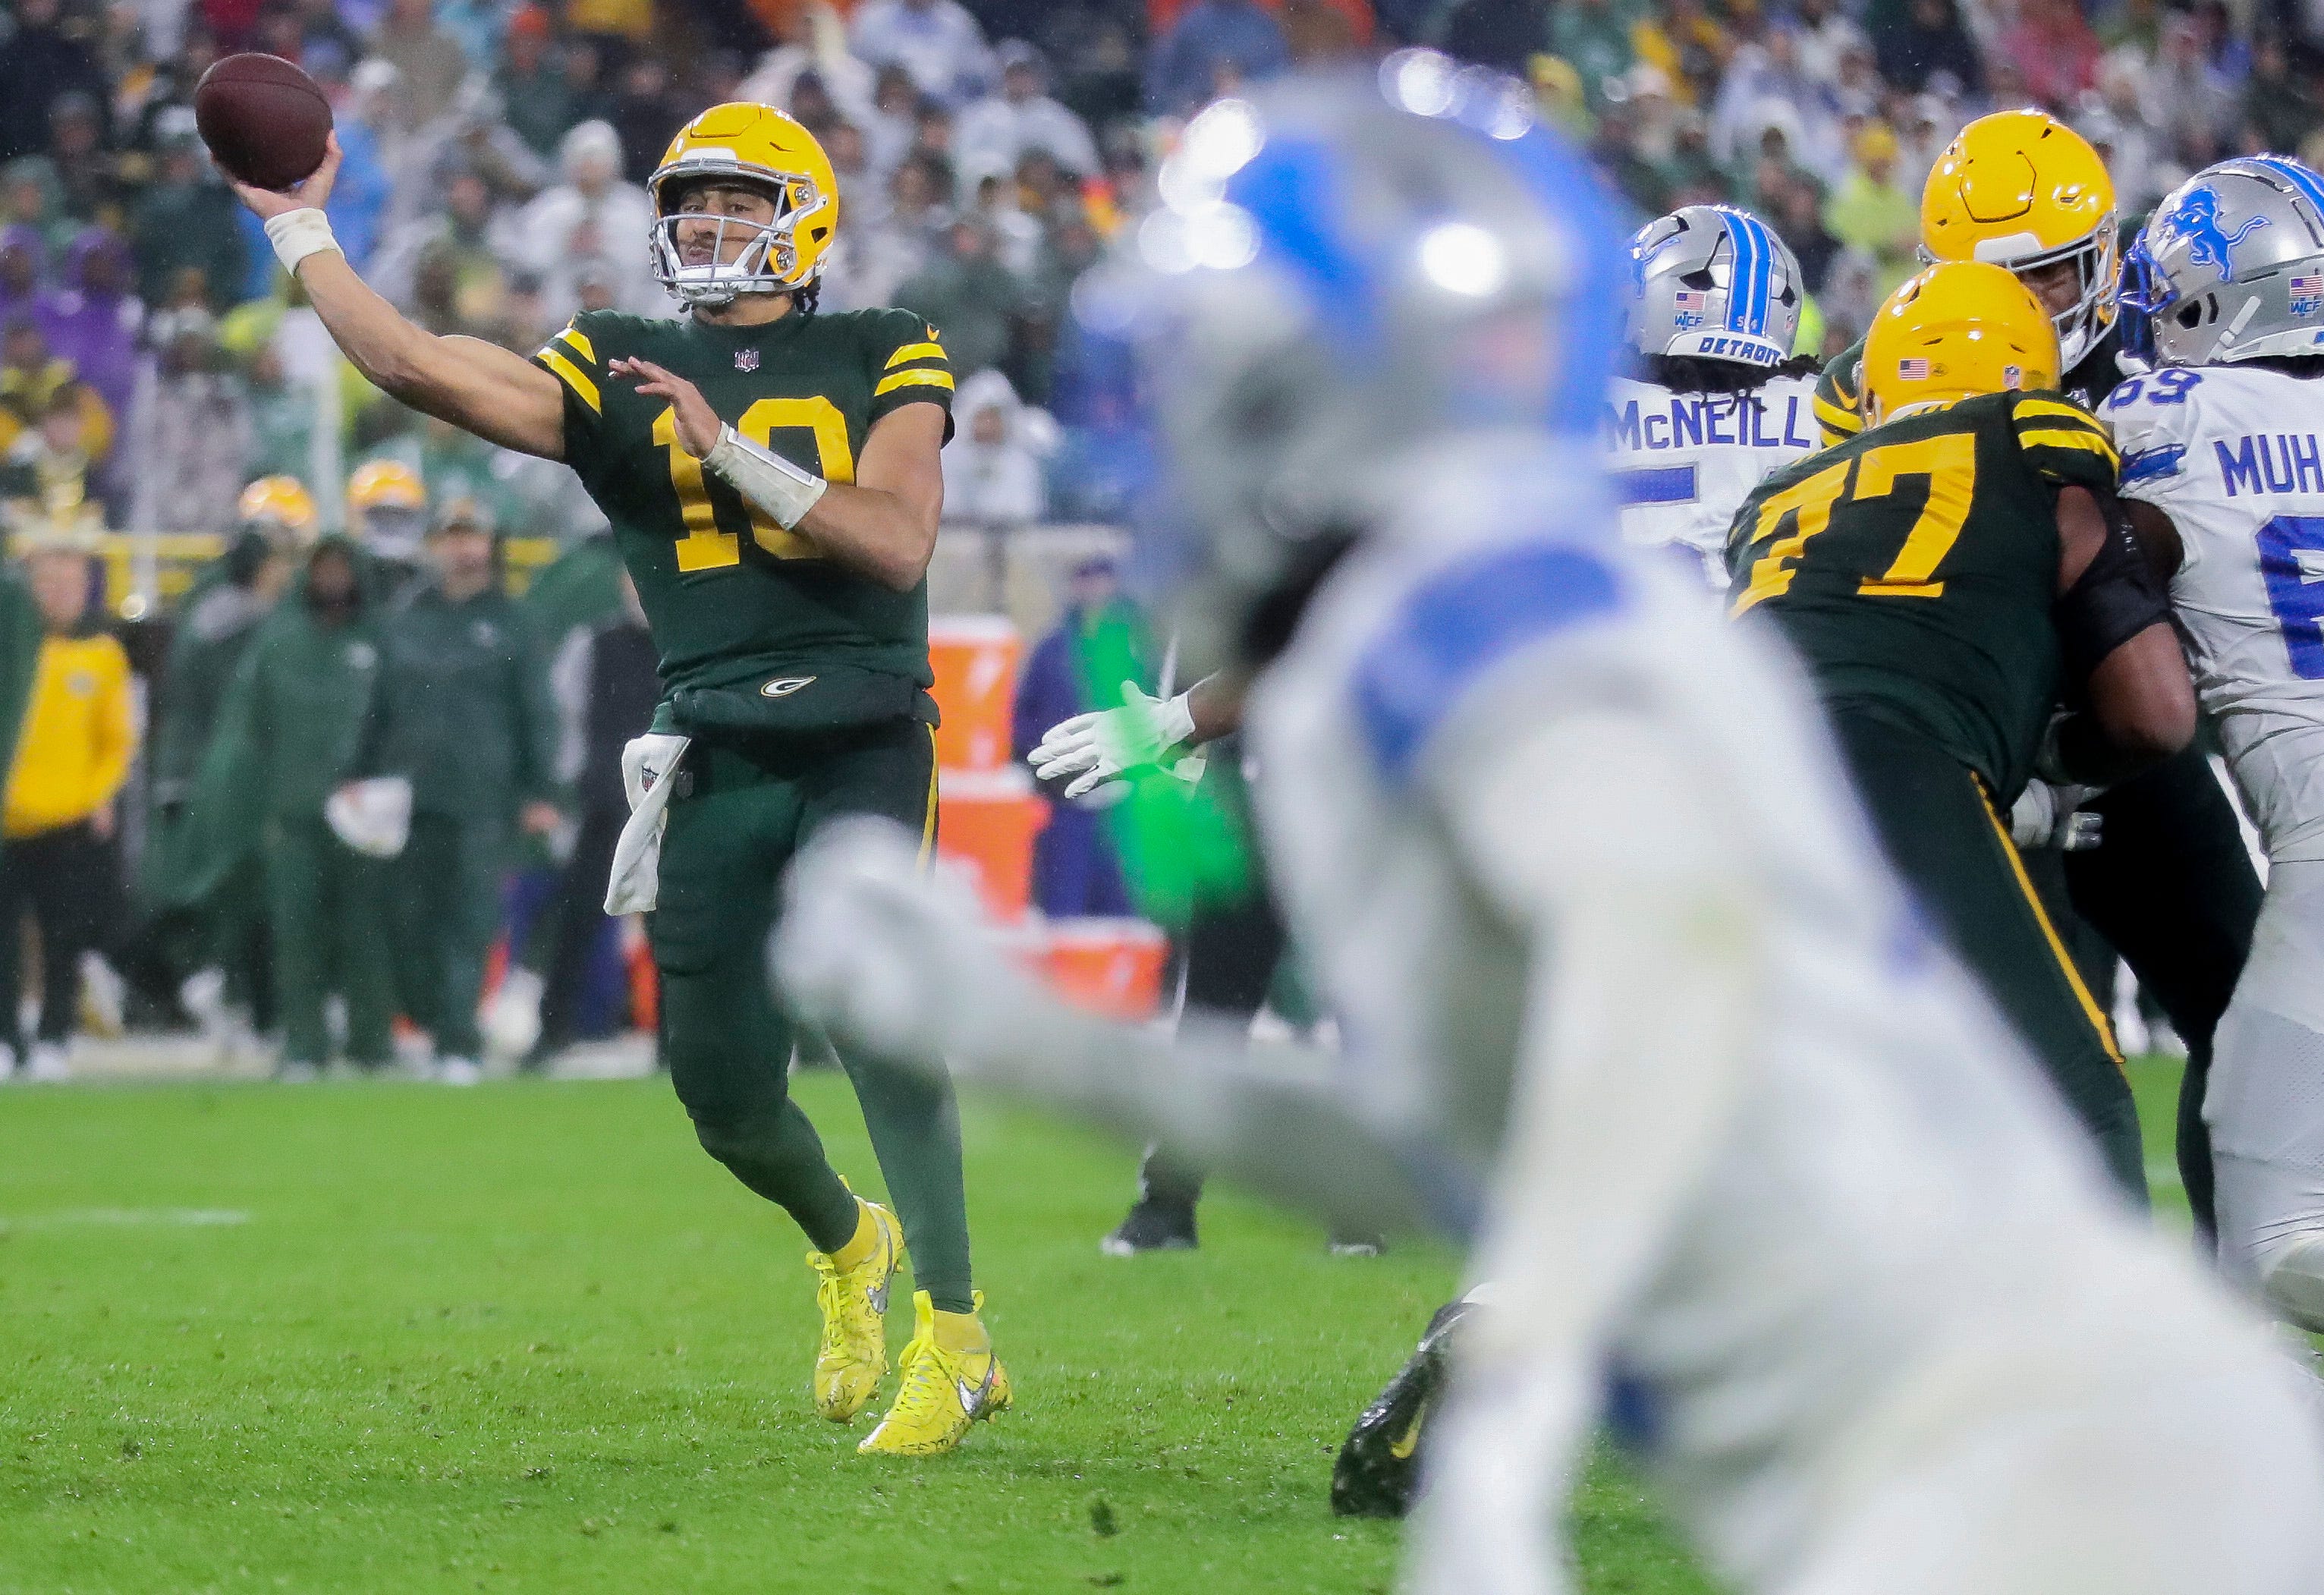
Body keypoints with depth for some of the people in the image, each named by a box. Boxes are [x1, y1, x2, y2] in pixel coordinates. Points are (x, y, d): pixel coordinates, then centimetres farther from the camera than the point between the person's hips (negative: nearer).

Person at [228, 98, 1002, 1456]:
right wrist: (298, 225, 1)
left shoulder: (882, 362, 5)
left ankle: (953, 1343, -12)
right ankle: (849, 1245, 37)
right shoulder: (624, 376, 10)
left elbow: (897, 540, -10)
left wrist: (730, 450, -15)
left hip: (865, 743, -3)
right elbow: (421, 368, -1)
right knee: (725, 1087, 4)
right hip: (720, 765, 3)